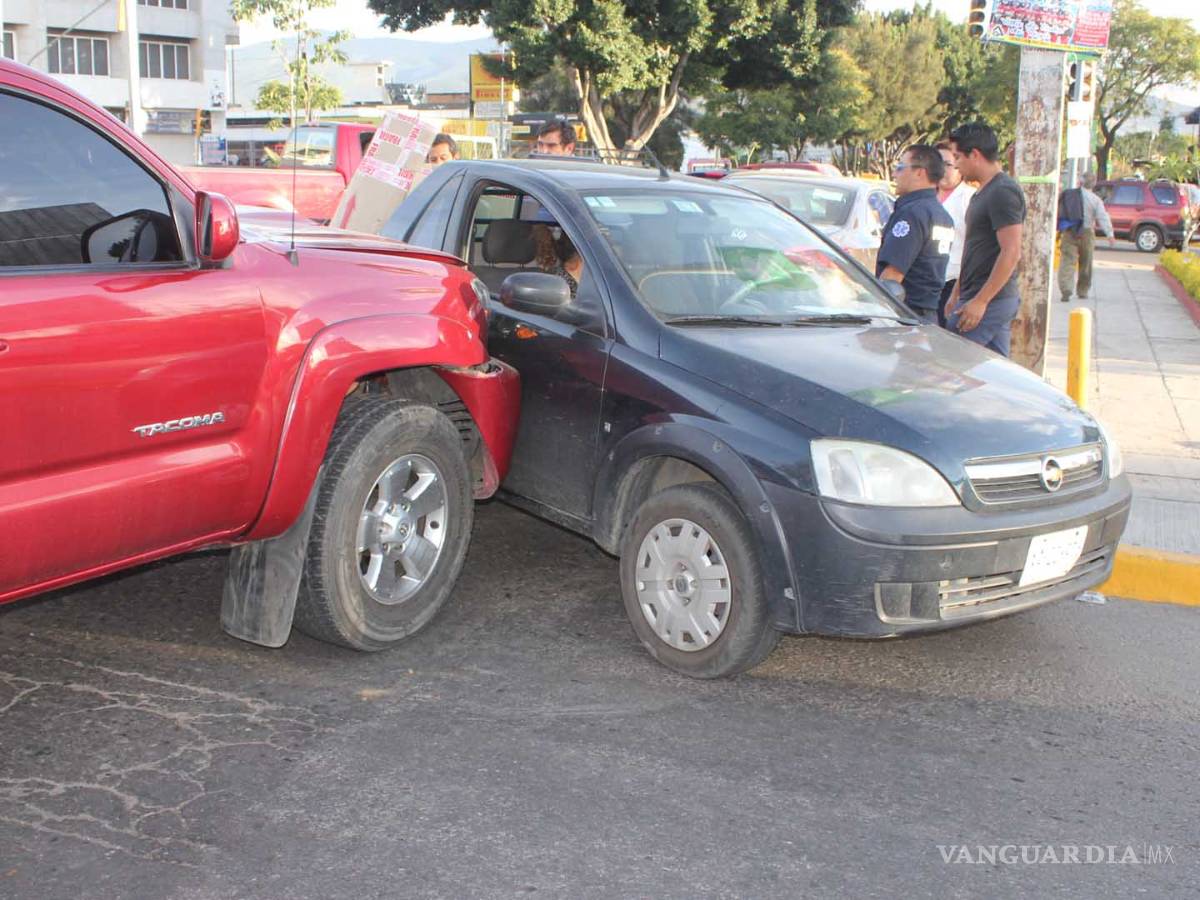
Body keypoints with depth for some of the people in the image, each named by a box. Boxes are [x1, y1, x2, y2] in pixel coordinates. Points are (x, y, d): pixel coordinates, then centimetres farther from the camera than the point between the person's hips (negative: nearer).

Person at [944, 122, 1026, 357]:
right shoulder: (984, 192, 18)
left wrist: (980, 301, -22)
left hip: (989, 302, -10)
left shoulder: (1003, 192, -15)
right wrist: (957, 293, 22)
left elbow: (1011, 253, -21)